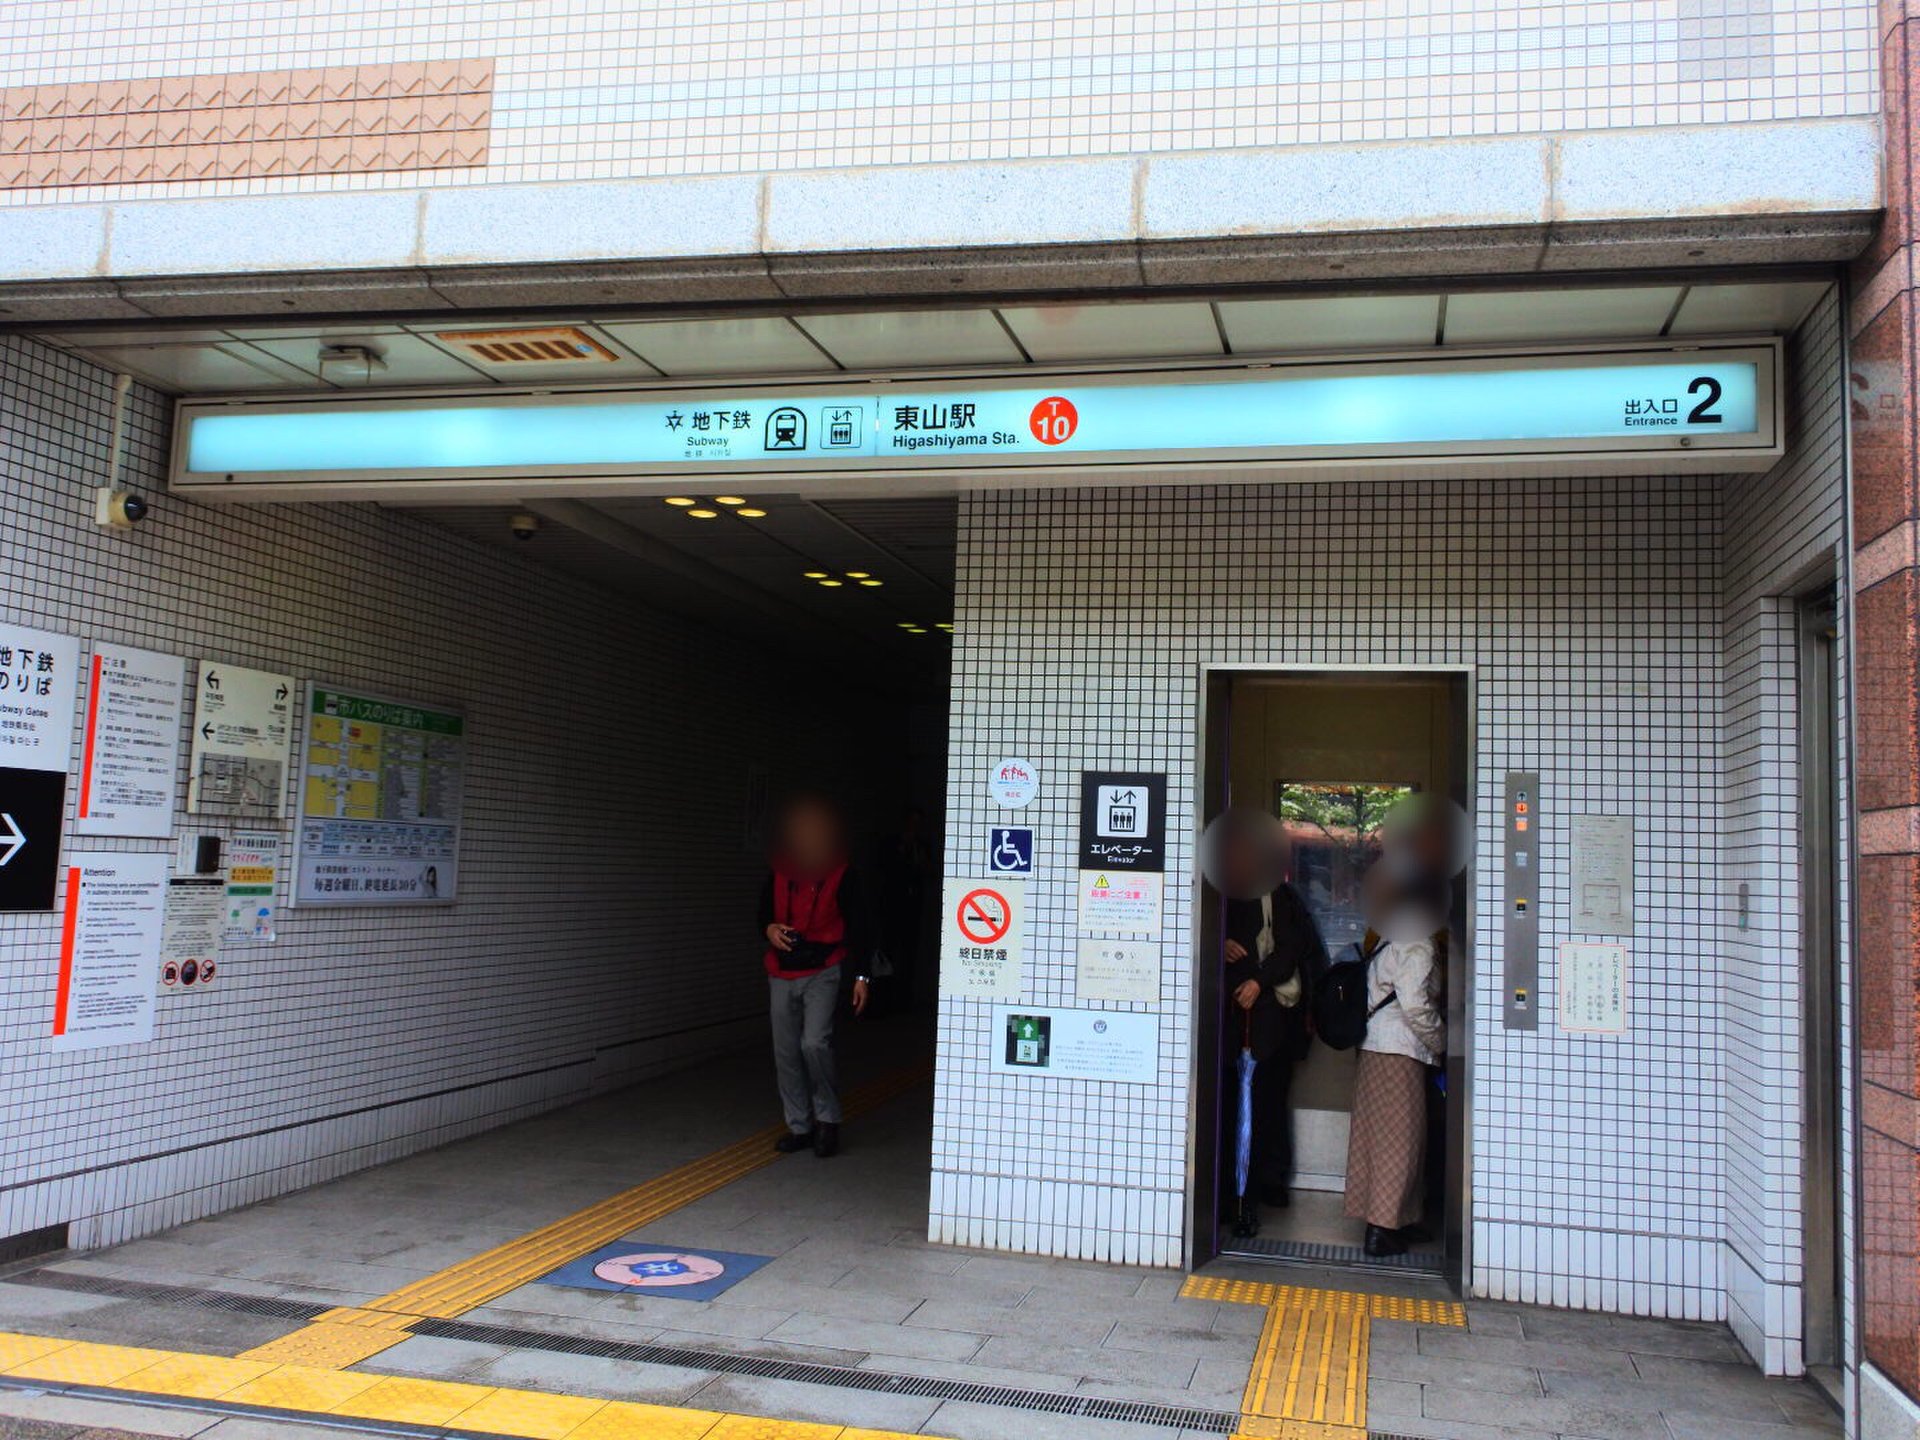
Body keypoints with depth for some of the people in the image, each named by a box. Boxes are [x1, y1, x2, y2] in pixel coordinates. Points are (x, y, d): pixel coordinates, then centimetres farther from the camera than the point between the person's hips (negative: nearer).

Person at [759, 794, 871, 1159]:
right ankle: (799, 1126, 19)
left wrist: (860, 975, -7)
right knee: (786, 1053, 7)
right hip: (782, 974, 5)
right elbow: (764, 913, 18)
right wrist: (769, 929, -6)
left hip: (823, 971, -5)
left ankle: (828, 1119, 1)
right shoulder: (778, 872, 6)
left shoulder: (843, 875, -6)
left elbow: (859, 927, -2)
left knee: (815, 1042, -19)